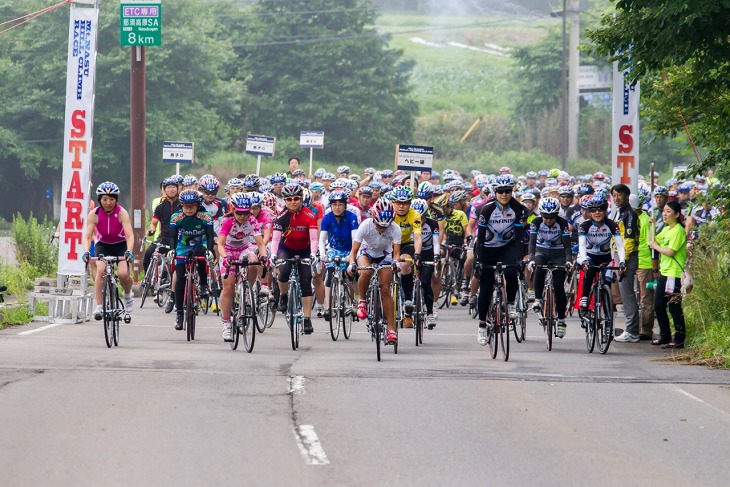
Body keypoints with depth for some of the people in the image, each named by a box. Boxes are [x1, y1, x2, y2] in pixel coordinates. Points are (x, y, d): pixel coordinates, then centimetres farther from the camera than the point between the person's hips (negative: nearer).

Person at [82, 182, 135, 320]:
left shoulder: (121, 213, -23)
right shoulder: (94, 214, -20)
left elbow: (130, 235, -32)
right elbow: (87, 237, -25)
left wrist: (129, 252, -50)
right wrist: (86, 252, -45)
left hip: (121, 245, -1)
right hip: (103, 245, 1)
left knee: (123, 273, -23)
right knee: (100, 270, -27)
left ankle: (128, 295, 10)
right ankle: (99, 306, -24)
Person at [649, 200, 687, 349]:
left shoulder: (678, 231, -13)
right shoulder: (666, 229, 14)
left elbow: (670, 252, -19)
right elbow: (653, 241, 14)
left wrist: (656, 246, -5)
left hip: (674, 274, -9)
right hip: (663, 273, 9)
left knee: (674, 307, -5)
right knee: (658, 307, 13)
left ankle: (679, 339, 1)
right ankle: (665, 336, 24)